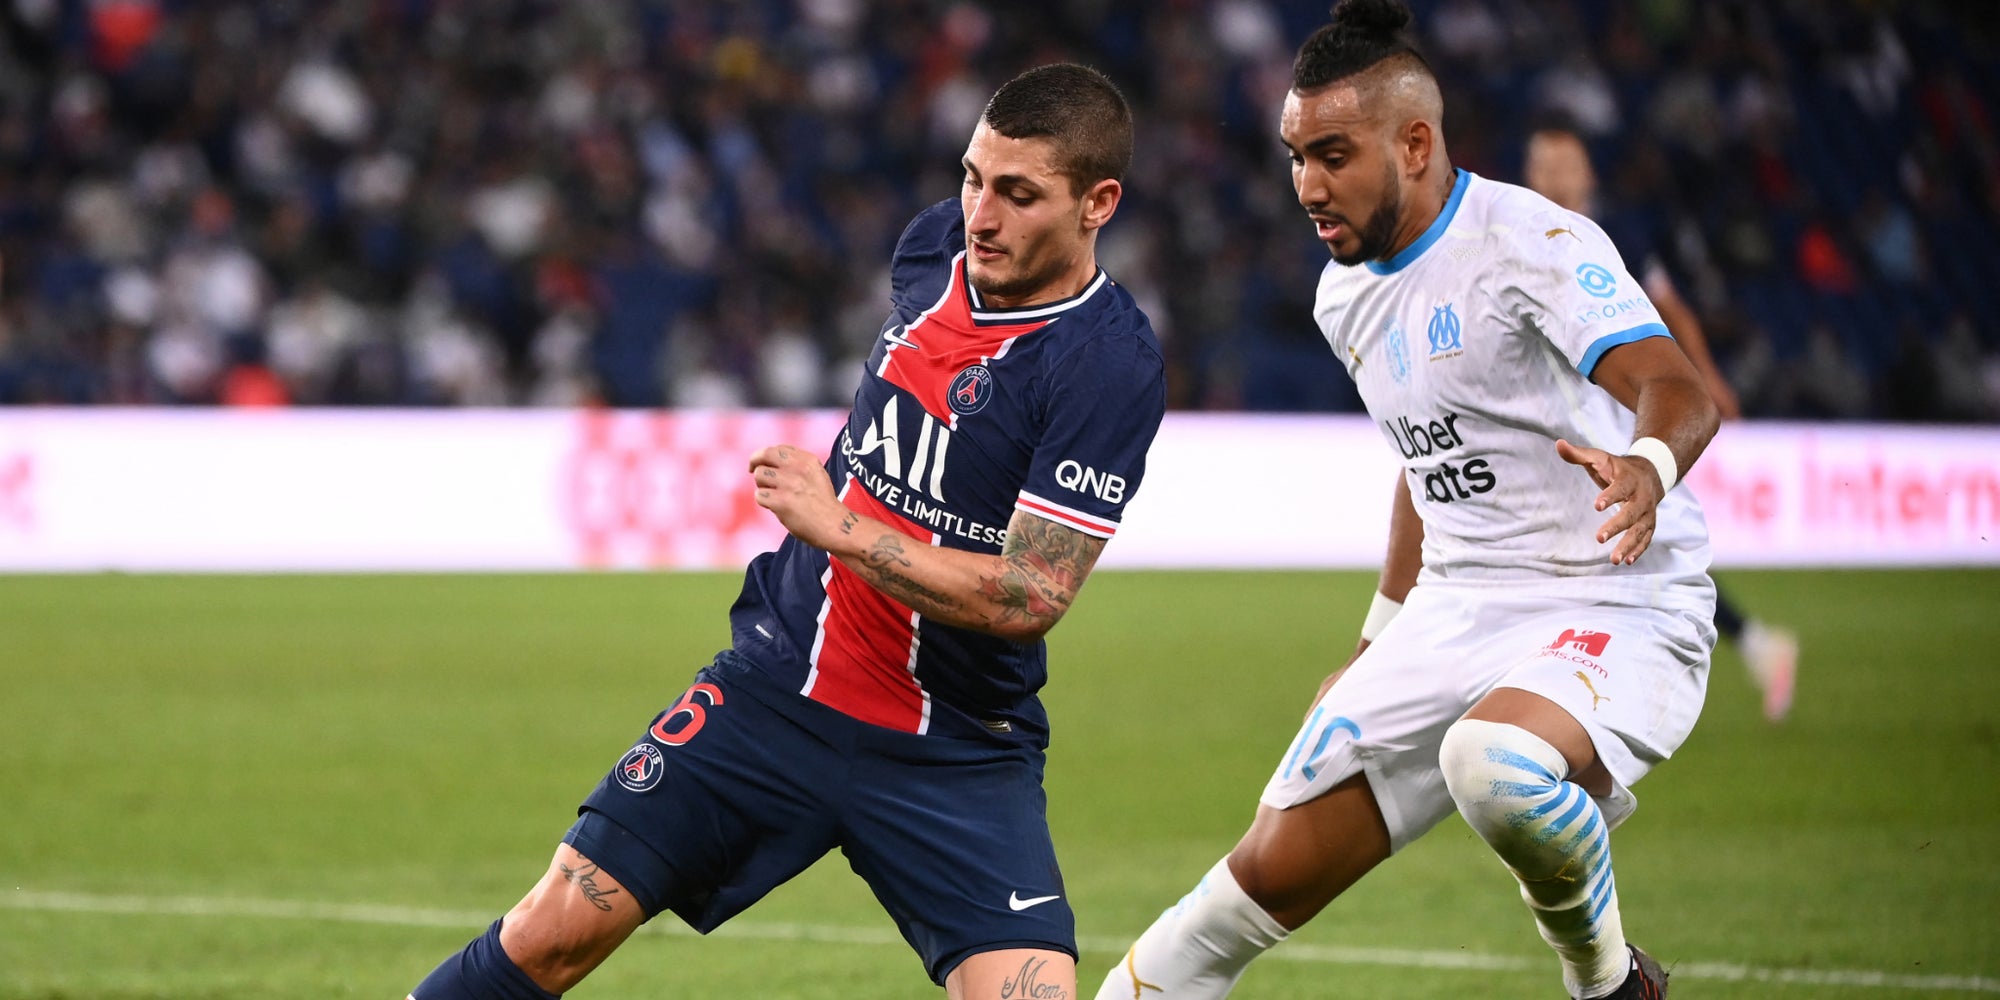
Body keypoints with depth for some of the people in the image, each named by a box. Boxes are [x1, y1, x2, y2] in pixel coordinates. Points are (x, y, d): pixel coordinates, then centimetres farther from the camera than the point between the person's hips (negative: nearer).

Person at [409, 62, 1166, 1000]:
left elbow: (1028, 598, -24)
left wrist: (839, 528, -25)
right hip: (781, 678, 4)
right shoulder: (934, 244, 0)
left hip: (957, 757, -4)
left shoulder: (1113, 367, -18)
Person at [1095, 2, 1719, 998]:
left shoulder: (1532, 241, -15)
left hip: (1617, 613, -7)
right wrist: (1376, 648, 30)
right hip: (1457, 610, 7)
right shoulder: (1347, 295, 11)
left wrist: (1648, 465, -50)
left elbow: (1677, 389, -28)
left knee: (1498, 765, -38)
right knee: (1272, 873, 0)